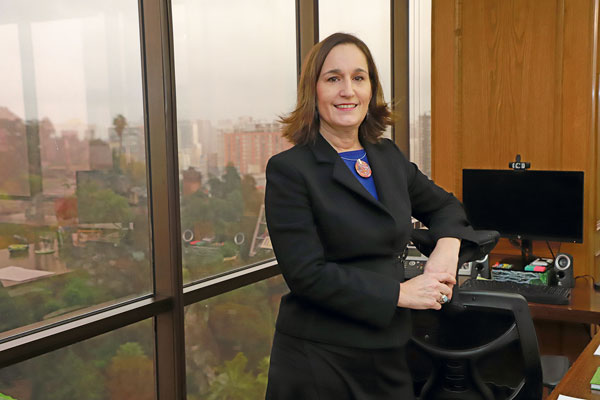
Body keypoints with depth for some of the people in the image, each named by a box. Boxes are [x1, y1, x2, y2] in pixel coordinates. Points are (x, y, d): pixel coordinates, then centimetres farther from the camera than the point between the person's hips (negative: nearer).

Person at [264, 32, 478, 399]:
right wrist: (401, 293, -17)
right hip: (319, 363, -5)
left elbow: (443, 204, 21)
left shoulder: (389, 156, 6)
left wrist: (448, 245, -1)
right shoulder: (289, 170, -12)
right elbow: (307, 274, -18)